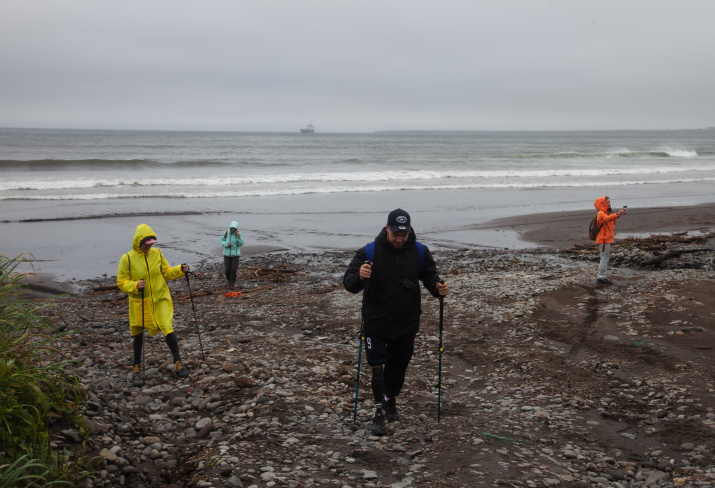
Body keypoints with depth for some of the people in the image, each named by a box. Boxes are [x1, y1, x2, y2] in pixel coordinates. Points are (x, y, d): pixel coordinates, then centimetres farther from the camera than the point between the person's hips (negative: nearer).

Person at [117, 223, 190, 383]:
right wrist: (135, 286, -25)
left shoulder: (157, 254, -2)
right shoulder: (127, 259, -11)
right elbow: (121, 283, -7)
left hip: (160, 299, 1)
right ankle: (137, 367, 32)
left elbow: (166, 272, 8)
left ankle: (178, 362, 4)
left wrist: (180, 270, -9)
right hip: (139, 303, -1)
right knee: (138, 334, 13)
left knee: (168, 328, -12)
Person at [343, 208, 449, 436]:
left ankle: (391, 399, 41)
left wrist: (438, 287, -13)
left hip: (407, 322, 3)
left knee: (399, 364, 17)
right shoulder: (370, 252, -15)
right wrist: (359, 277, -39)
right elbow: (348, 282, -15)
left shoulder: (419, 251, -5)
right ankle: (379, 411, 10)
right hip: (376, 321, -3)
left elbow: (429, 274, 10)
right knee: (377, 366, -3)